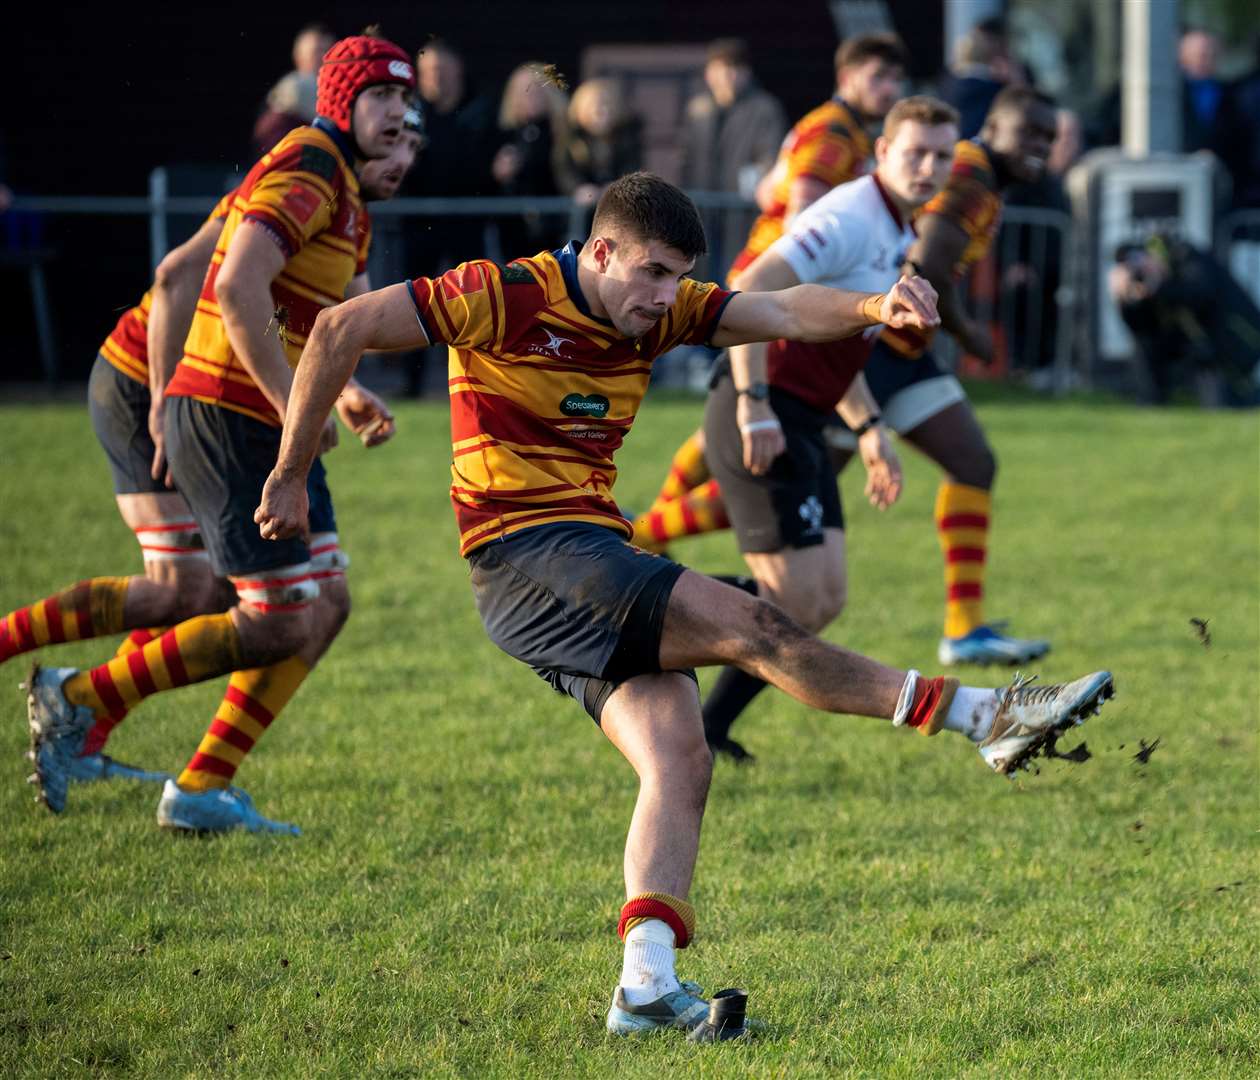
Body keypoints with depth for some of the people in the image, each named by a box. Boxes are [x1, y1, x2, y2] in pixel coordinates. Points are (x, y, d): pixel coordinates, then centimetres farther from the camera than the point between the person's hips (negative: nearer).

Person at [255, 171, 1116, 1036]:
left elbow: (784, 314, 1)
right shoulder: (510, 297, -12)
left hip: (598, 556, 8)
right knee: (749, 624, -17)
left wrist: (873, 307, -21)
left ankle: (647, 984, -18)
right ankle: (985, 716, -15)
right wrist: (291, 475, -8)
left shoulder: (656, 310, 9)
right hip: (525, 551, -8)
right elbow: (342, 328, -10)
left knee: (680, 756, -10)